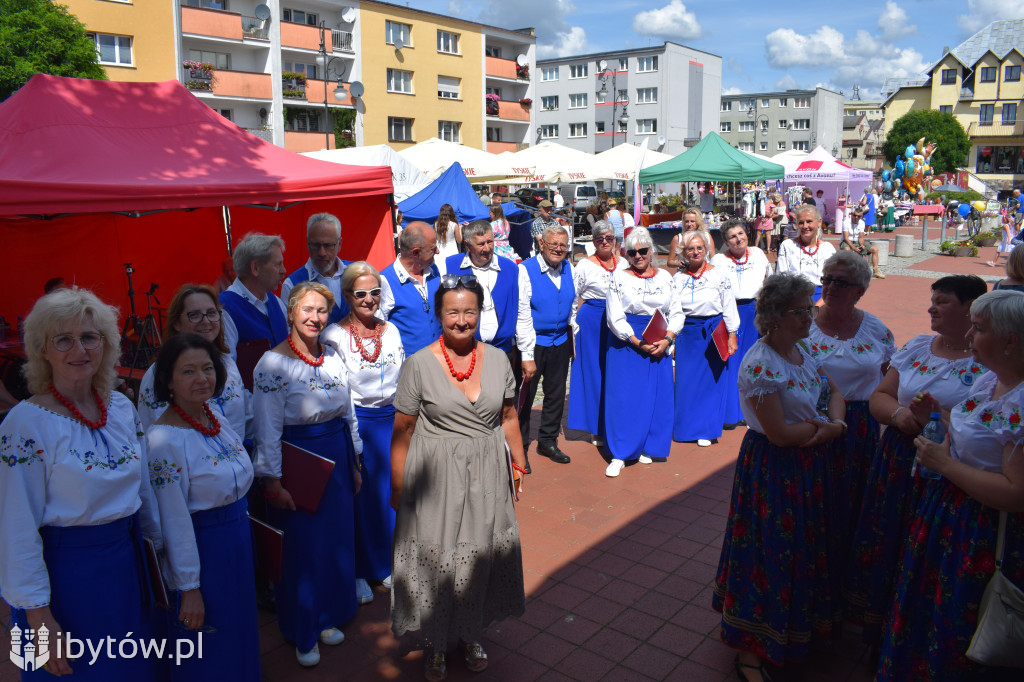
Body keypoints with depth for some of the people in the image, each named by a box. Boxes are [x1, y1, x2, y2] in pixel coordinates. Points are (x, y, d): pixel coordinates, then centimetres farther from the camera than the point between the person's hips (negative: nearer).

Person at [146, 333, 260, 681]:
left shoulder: (214, 416, 0)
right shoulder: (164, 439, -24)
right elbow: (174, 522, -21)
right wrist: (189, 587, -16)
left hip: (238, 544, 7)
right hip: (202, 551, -7)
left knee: (239, 635, 24)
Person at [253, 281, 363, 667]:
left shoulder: (333, 356, 4)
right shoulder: (273, 364, -13)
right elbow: (267, 430, -12)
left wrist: (354, 462, 13)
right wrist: (273, 481, -12)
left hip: (337, 457, 6)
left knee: (337, 539, 15)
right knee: (302, 546, 6)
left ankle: (327, 617, 37)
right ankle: (303, 634, 26)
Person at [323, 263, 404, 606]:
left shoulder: (391, 330, 6)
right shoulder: (334, 334, -7)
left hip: (391, 420, 4)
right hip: (355, 421, -4)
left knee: (391, 491, 10)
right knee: (358, 497, 6)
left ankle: (387, 563, 30)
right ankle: (359, 572, 23)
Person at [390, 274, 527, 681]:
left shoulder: (497, 359, 0)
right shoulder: (419, 364, -10)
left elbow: (508, 418, 10)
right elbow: (402, 431, -7)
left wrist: (518, 464, 12)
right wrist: (397, 487, -4)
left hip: (487, 476, 3)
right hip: (436, 479, -3)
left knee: (482, 555, 14)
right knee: (437, 559, 9)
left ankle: (471, 635, 39)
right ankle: (436, 644, 33)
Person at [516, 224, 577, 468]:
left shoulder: (569, 269, 2)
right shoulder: (526, 270, -16)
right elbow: (522, 316, -19)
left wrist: (573, 334, 17)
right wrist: (527, 355, -21)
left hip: (560, 342, 6)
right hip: (533, 342, -6)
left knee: (556, 394, 16)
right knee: (525, 395, 4)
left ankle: (548, 441, 34)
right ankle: (519, 448, 20)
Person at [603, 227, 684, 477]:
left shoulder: (665, 276, 7)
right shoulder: (619, 277, -2)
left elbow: (677, 313, 8)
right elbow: (615, 318, -7)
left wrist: (666, 339, -9)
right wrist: (637, 343, -15)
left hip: (660, 345, 4)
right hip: (626, 344, -3)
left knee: (657, 396, 5)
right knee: (624, 397, -5)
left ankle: (647, 448, 20)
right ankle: (619, 455, 2)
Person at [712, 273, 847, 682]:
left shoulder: (803, 348, 2)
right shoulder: (760, 364, -24)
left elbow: (834, 391, 11)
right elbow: (779, 433, -25)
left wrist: (835, 422, -10)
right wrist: (826, 429, -10)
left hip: (808, 464, 8)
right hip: (772, 470, -8)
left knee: (804, 547, 22)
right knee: (769, 554, 2)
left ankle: (803, 627, 45)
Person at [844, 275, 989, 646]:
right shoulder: (916, 347, 8)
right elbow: (879, 396, 8)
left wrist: (934, 421, -27)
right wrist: (900, 414, -13)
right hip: (898, 465, 5)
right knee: (884, 550, 13)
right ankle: (882, 639, 34)